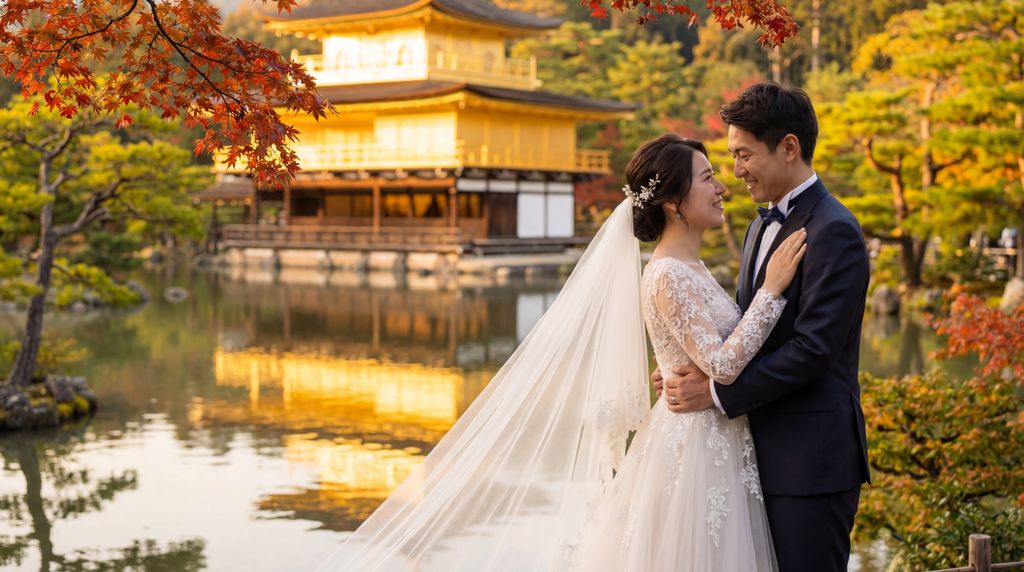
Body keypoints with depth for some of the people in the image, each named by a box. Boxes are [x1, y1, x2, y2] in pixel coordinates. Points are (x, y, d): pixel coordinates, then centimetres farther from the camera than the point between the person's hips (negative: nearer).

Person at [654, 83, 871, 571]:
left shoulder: (832, 231, -15)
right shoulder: (762, 225, 15)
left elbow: (813, 348, -21)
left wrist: (718, 392, -18)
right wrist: (693, 369, -3)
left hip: (811, 460, -9)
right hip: (765, 456, 9)